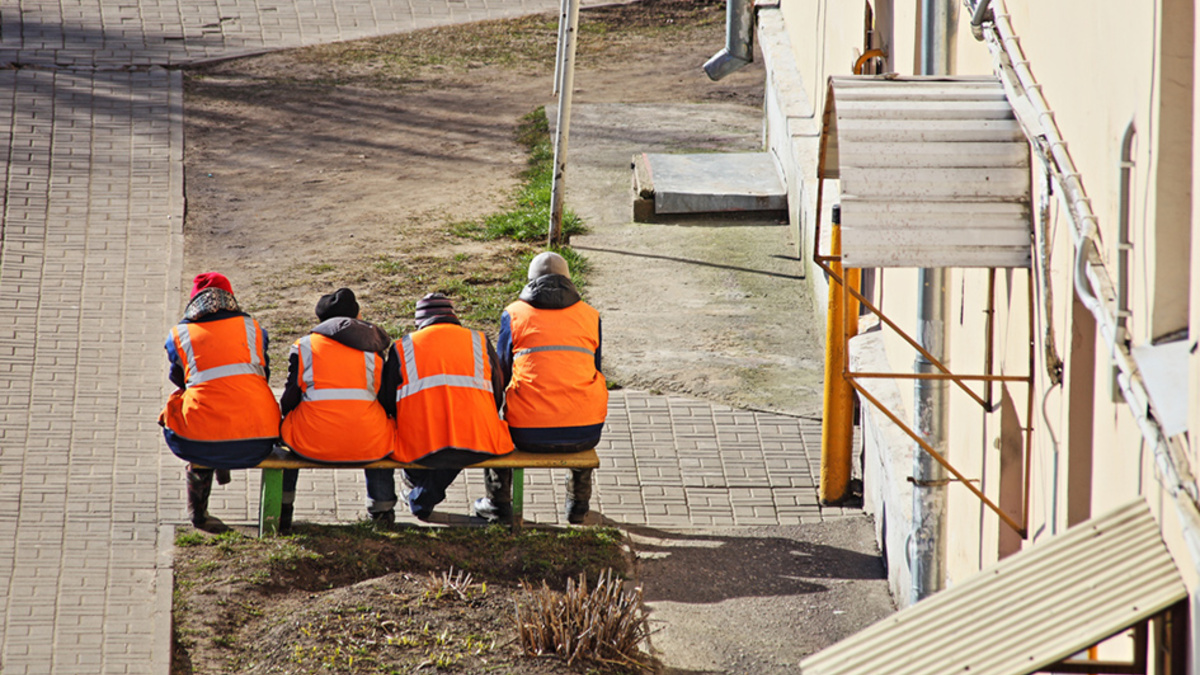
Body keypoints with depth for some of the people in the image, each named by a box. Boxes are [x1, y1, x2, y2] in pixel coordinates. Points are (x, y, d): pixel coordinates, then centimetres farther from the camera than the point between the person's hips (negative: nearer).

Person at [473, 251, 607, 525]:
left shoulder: (514, 314, 3)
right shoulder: (590, 315, 9)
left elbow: (503, 374, 9)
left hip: (529, 434, -2)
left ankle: (498, 502, 36)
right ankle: (578, 503, 42)